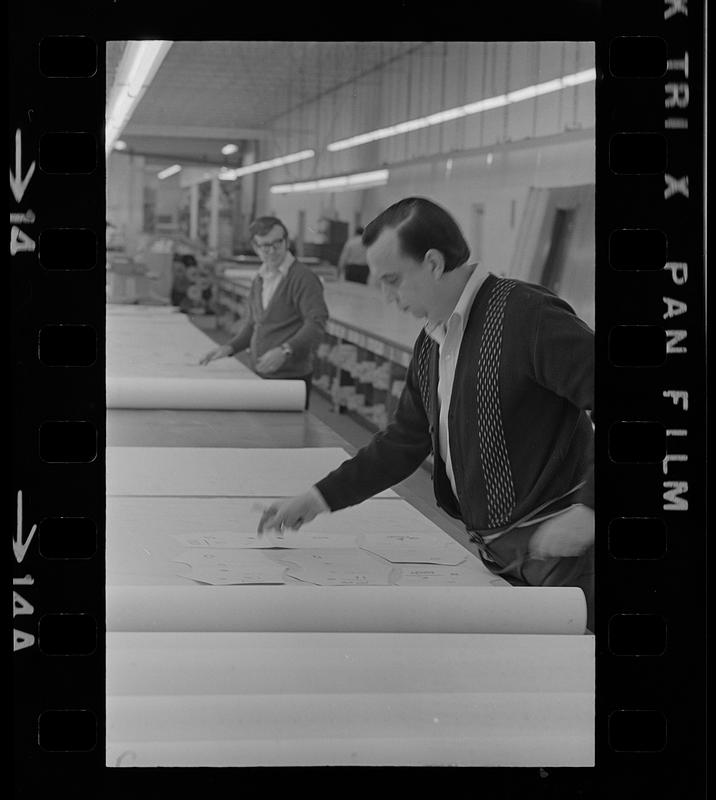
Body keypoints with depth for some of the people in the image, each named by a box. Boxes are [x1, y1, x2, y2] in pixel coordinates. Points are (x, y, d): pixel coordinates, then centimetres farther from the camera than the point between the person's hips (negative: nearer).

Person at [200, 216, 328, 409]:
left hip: (292, 377, -7)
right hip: (260, 375, 7)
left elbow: (316, 324, -18)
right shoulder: (259, 281, 16)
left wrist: (285, 351, -28)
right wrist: (230, 347, 8)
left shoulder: (303, 278, -9)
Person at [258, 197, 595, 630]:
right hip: (499, 553, 8)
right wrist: (319, 498, 16)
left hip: (559, 548, -8)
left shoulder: (526, 314, -16)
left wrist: (588, 509, -24)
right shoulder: (431, 346, 12)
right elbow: (403, 442, 22)